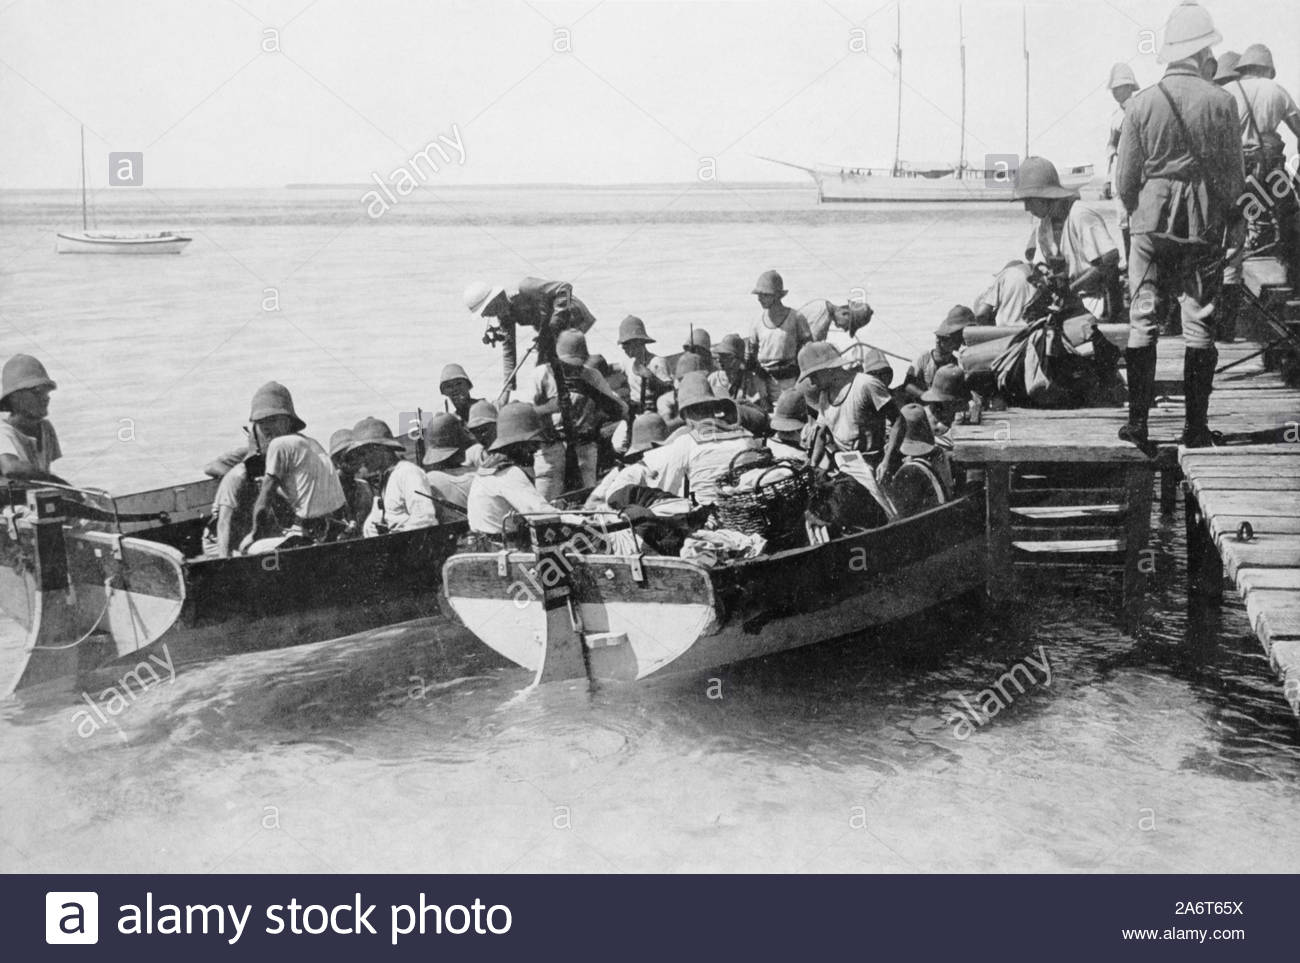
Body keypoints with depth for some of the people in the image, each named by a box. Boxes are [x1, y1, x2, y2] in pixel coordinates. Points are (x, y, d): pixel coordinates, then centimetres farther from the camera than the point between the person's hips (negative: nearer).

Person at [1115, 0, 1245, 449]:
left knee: (1142, 320, 5)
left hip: (1150, 221, 0)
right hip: (1203, 225, 0)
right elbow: (1234, 175, -1)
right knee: (1199, 322, 5)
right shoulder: (1221, 102, -5)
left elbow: (1124, 178, -2)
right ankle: (1195, 426, 7)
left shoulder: (1142, 102, -4)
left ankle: (1137, 421, 3)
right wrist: (1225, 217, 15)